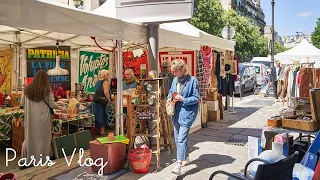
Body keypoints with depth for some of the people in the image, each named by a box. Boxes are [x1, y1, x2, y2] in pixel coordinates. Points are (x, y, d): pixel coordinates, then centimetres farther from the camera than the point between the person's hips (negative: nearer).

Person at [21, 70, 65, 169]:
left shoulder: (27, 88, 1)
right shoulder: (47, 89, -8)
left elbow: (22, 103, 7)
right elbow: (52, 104, -5)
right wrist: (61, 108, 12)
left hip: (30, 117, 3)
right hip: (43, 117, -3)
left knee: (30, 137, 12)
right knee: (43, 137, 8)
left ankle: (27, 161, 13)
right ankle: (43, 159, 14)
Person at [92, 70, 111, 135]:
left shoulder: (97, 82, 14)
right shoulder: (105, 82, -10)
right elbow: (106, 93, -19)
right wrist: (109, 101, -13)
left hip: (95, 100, 7)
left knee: (97, 115, 11)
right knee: (102, 115, 0)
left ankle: (99, 130, 19)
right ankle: (102, 131, 4)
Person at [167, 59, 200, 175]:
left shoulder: (192, 81, -13)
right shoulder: (175, 80, 7)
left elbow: (196, 98, -11)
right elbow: (171, 92, 22)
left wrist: (183, 99, -21)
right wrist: (169, 98, 1)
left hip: (187, 113, -8)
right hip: (177, 112, 8)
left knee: (181, 139, -14)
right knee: (177, 138, 16)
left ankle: (179, 164, -15)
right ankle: (185, 158, 35)